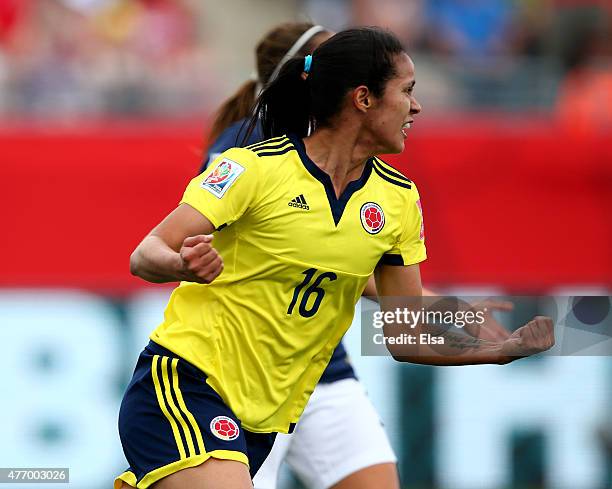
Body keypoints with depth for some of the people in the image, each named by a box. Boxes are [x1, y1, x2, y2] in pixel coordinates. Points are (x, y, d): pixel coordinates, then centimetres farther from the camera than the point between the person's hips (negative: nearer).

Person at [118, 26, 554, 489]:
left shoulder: (399, 199, 5)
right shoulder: (256, 167, -12)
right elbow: (145, 256, -14)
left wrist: (510, 347, -2)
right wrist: (183, 265, -37)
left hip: (263, 420, 7)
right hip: (181, 385, -7)